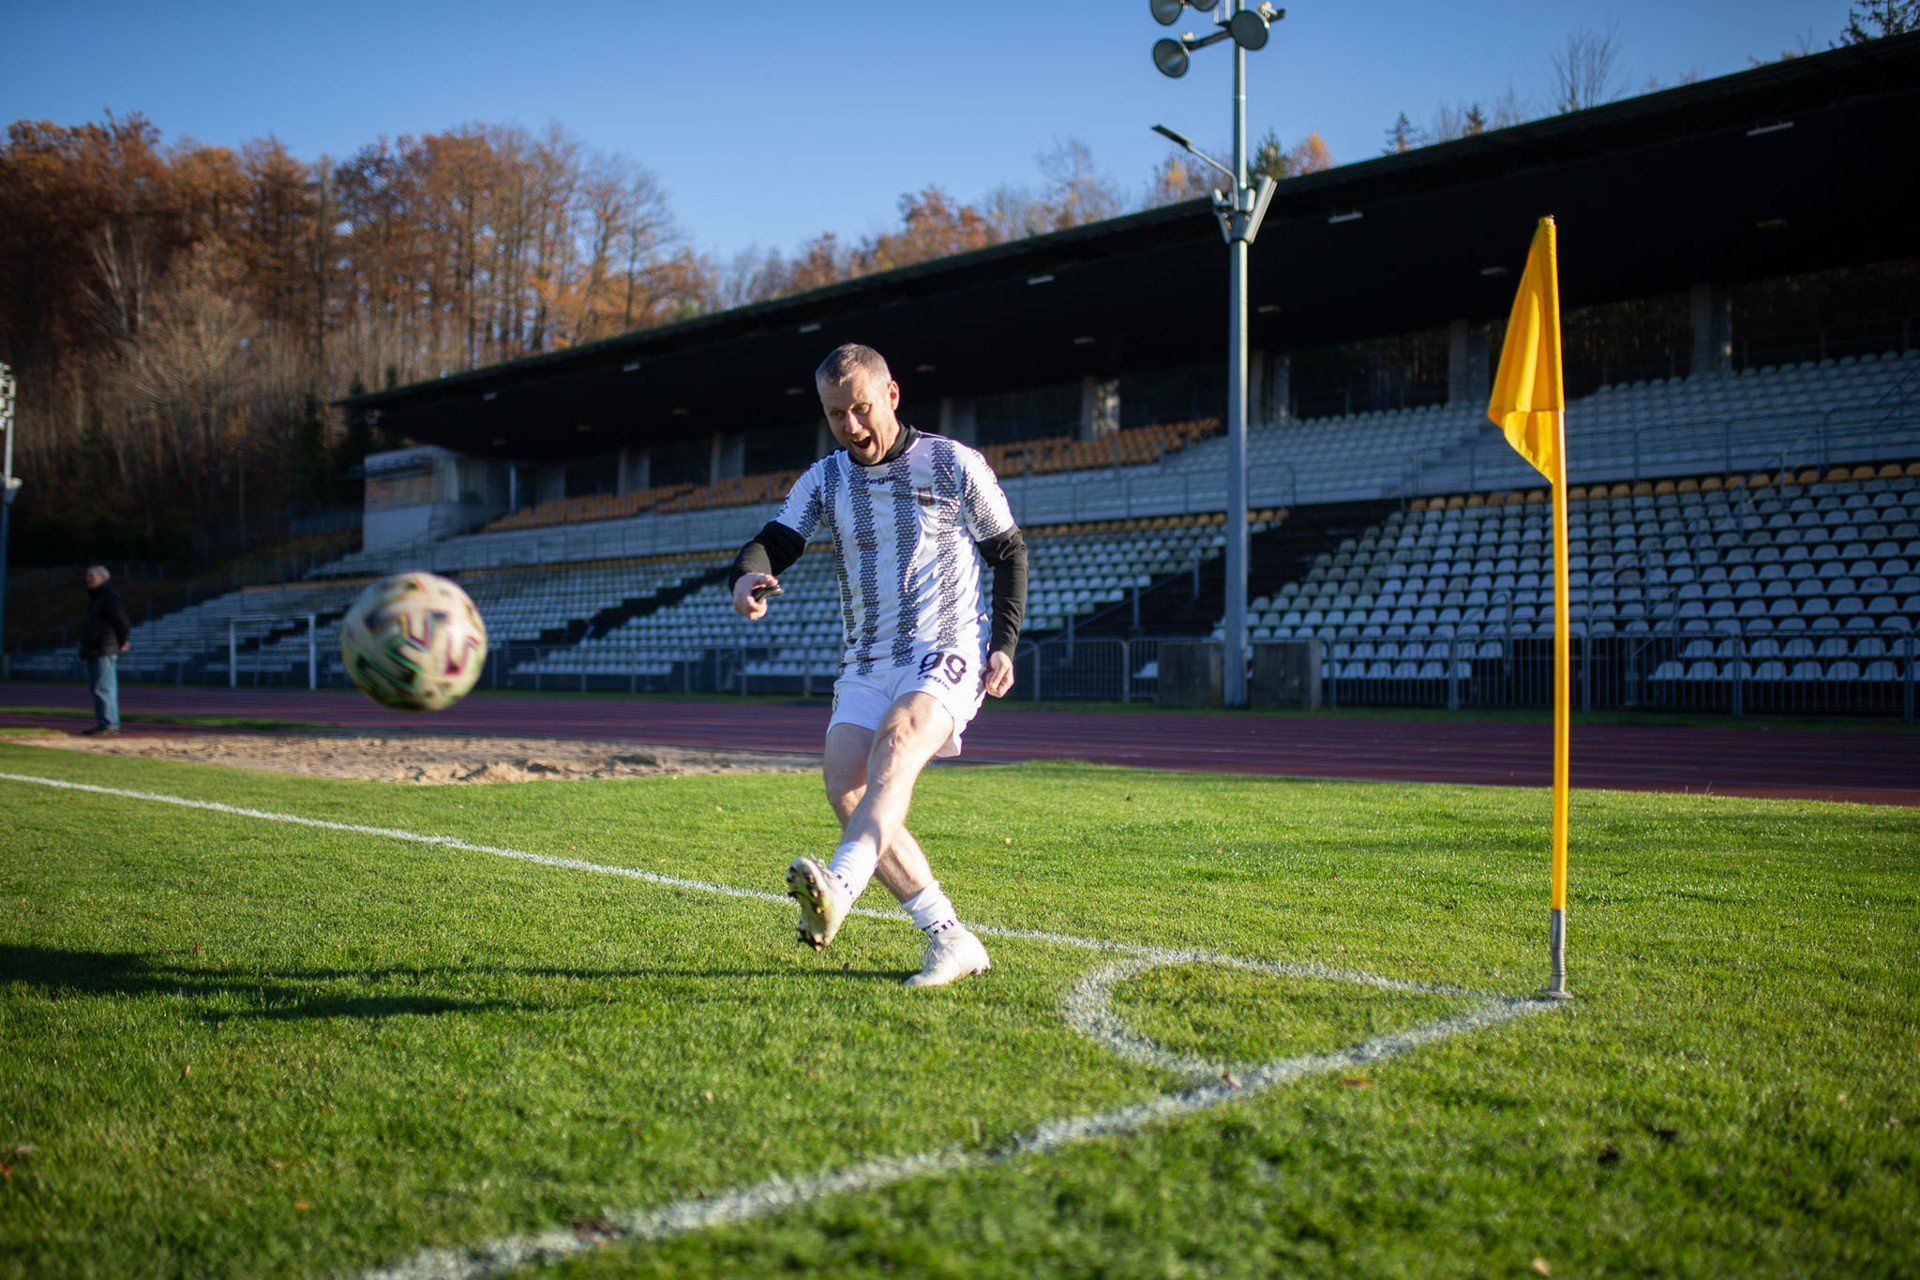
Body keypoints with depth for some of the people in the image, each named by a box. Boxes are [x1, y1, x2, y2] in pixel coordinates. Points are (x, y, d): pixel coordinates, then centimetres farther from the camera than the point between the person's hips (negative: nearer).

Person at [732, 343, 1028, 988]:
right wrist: (749, 576, -26)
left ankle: (840, 885, -54)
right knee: (845, 787, -15)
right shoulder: (824, 480, 12)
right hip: (866, 662, 5)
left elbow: (1010, 554, 8)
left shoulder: (954, 464, 3)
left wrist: (1004, 644, -4)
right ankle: (950, 940, -8)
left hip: (948, 651, -4)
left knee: (898, 736, -34)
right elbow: (774, 542, -1)